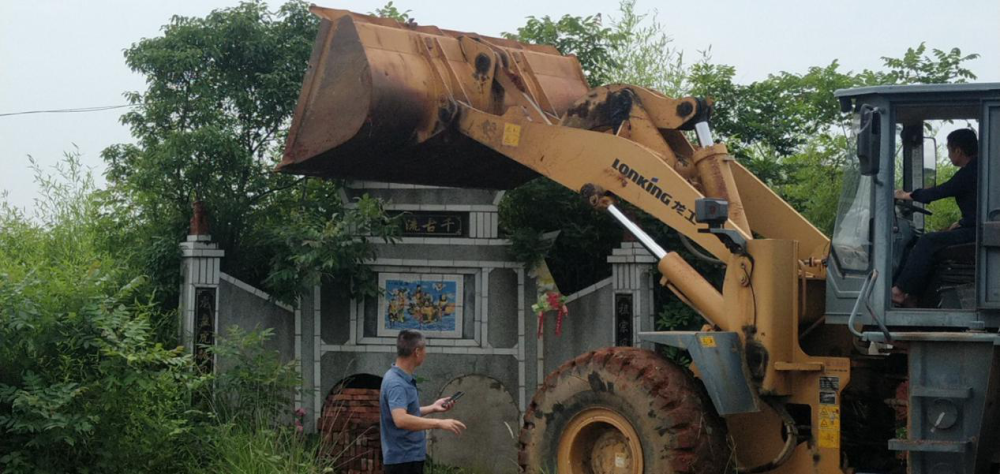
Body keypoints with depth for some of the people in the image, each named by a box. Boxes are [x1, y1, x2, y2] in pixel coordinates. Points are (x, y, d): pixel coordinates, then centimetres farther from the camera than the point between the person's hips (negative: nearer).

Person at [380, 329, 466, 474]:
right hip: (403, 460, -11)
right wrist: (439, 423, -36)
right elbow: (401, 420, -37)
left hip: (410, 457, 11)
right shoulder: (396, 383, -22)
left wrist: (432, 408, 21)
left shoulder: (403, 379, 11)